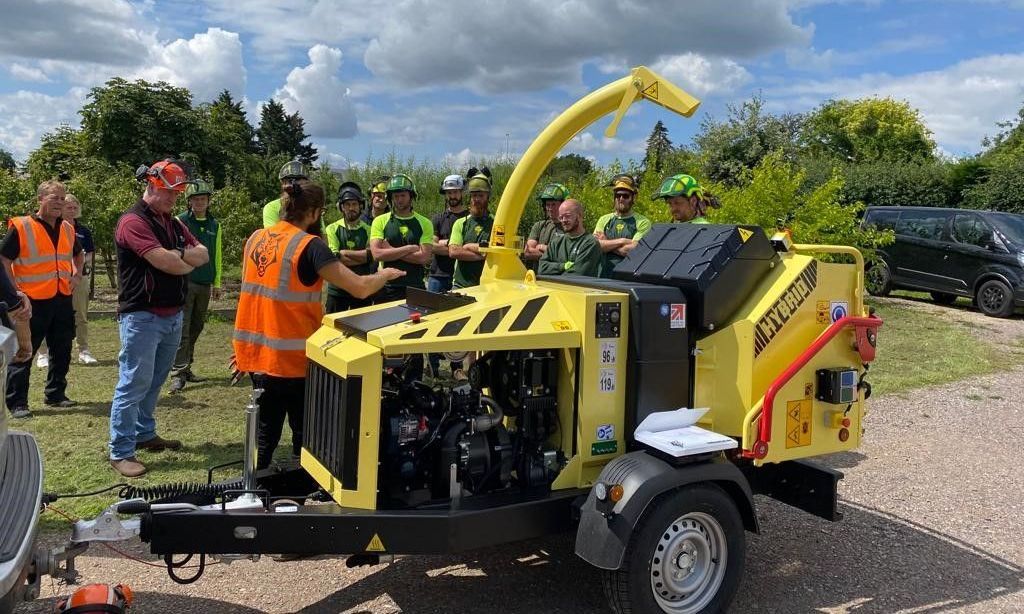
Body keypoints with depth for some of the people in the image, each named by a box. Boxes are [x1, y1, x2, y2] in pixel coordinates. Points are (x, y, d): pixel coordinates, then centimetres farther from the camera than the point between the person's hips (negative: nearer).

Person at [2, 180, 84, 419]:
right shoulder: (21, 227, -9)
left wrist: (77, 274, 10)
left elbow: (78, 254, 27)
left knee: (62, 351, 14)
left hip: (63, 299, 6)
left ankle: (55, 394, 28)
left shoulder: (67, 228, 9)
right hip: (33, 301, -6)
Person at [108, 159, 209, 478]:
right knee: (134, 384, -5)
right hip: (142, 317, -8)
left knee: (154, 381, 17)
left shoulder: (173, 223, 15)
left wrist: (178, 255, -12)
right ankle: (120, 452, 2)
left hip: (173, 316, 8)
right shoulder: (133, 221, -13)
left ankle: (145, 434, 31)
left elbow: (203, 254, 8)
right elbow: (165, 263, -22)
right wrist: (188, 263, -1)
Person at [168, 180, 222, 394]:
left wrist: (217, 283, 14)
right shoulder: (180, 221, -3)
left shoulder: (214, 225, 11)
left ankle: (186, 368, 21)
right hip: (184, 282, -5)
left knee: (196, 328, 11)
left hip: (205, 284, 5)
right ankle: (178, 373, -7)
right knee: (182, 329, -8)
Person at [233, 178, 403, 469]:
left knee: (266, 428, 20)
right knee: (305, 432, 9)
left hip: (254, 351, 7)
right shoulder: (310, 246, -15)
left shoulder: (256, 238, 7)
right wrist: (385, 274, 1)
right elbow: (360, 288, -19)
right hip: (291, 357, -7)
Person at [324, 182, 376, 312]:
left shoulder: (368, 230, 4)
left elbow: (372, 256, -10)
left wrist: (345, 253, -12)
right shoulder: (332, 229, 0)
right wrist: (362, 256, -11)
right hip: (337, 289, -1)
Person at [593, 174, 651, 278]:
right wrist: (621, 241, -5)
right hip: (604, 275, 3)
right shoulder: (604, 220, 17)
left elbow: (633, 250, -9)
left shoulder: (642, 222, 4)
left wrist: (606, 243, 2)